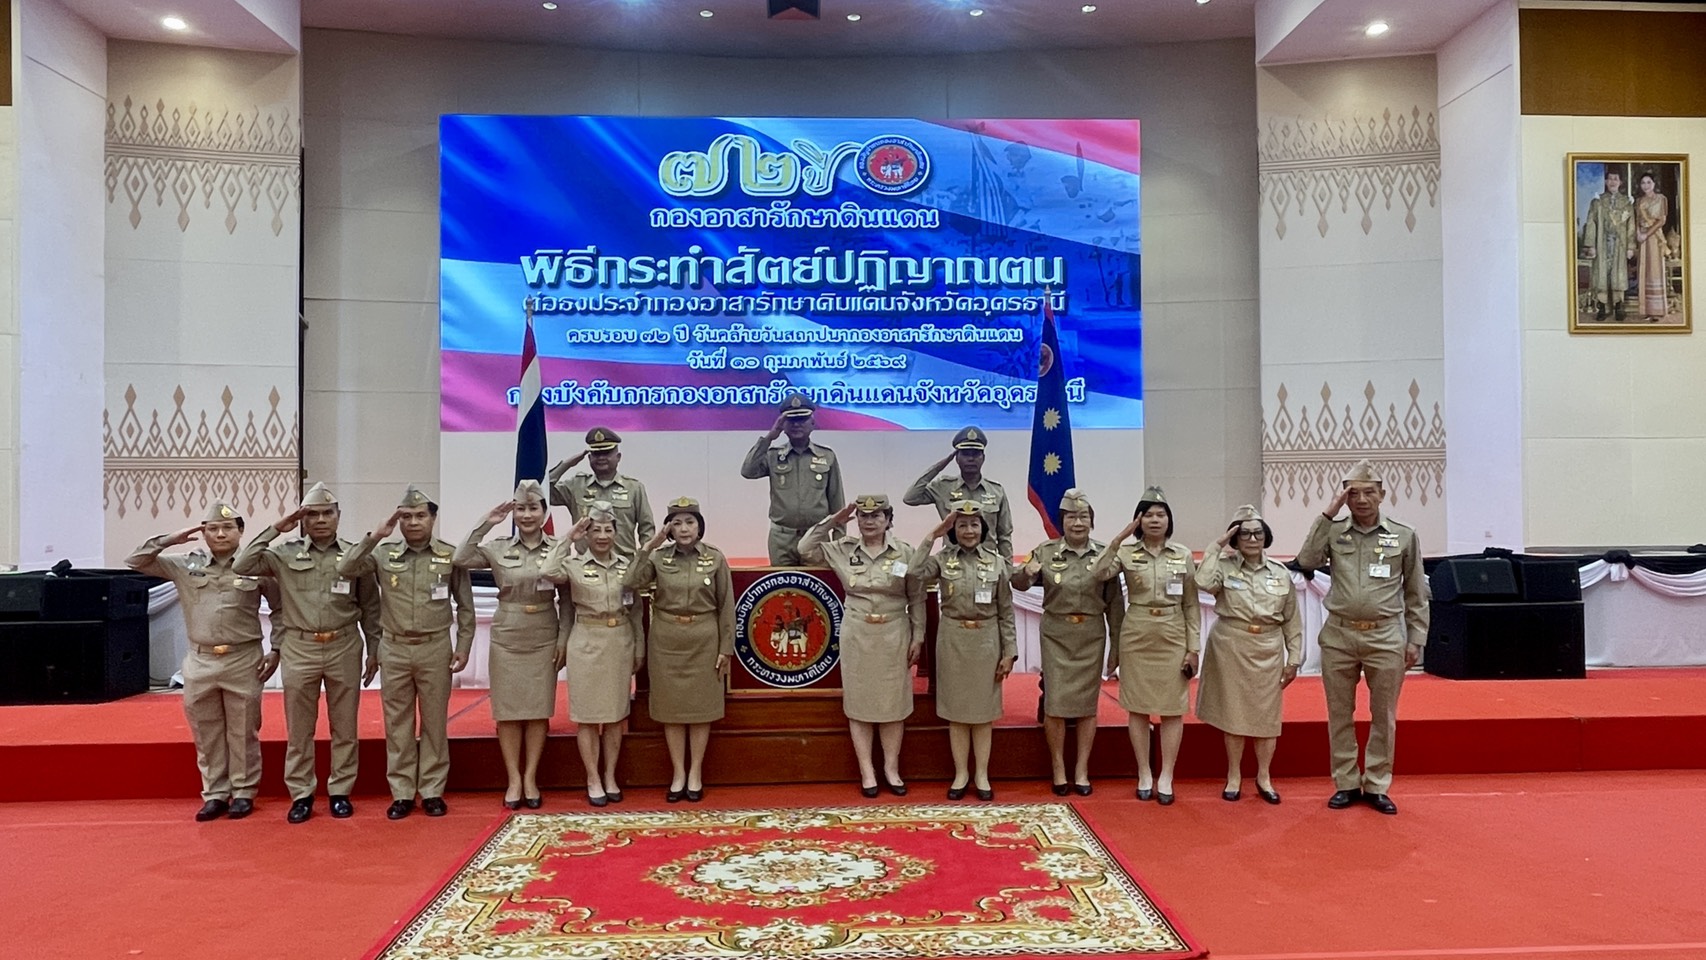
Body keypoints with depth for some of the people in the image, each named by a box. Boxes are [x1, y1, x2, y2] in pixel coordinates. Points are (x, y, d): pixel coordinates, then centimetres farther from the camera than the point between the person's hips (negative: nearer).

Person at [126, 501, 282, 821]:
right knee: (207, 735, 11)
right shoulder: (185, 564, 3)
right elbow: (135, 561, 5)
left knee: (243, 733, 7)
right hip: (200, 662, 3)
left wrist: (276, 650, -1)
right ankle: (215, 795, 23)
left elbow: (281, 608, 4)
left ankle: (243, 793, 19)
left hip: (244, 661, -2)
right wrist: (169, 540, -7)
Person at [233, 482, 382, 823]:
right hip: (299, 648, 0)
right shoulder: (285, 554, 1)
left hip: (344, 648, 0)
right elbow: (241, 566, -11)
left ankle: (340, 791, 19)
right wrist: (275, 529, -11)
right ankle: (301, 794, 19)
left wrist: (374, 650, 5)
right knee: (299, 728, 7)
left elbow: (370, 607, 6)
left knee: (344, 726, 8)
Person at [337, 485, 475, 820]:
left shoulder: (450, 555, -1)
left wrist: (463, 647, -1)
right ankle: (402, 793, 16)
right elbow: (345, 570, -10)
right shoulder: (383, 554, 2)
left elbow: (465, 606, 4)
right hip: (394, 650, 1)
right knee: (398, 724, 7)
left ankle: (432, 791, 16)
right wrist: (375, 537, -16)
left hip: (435, 648, -1)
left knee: (434, 722, 6)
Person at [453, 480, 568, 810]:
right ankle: (513, 779, 13)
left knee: (539, 709, 4)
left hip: (544, 639, 0)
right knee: (508, 710, 4)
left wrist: (564, 639, -3)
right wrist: (485, 524, -14)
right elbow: (460, 560, -12)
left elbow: (567, 600, 2)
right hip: (507, 638, 0)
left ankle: (530, 777, 14)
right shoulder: (498, 548, 0)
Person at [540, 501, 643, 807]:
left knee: (616, 713, 9)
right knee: (588, 715, 3)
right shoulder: (575, 565, -4)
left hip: (621, 643, 3)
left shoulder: (627, 564, 4)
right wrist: (568, 538, -21)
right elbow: (549, 572, -27)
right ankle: (593, 780, 13)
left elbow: (635, 610, 9)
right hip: (587, 644, -3)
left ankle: (610, 777, 20)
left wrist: (639, 649, 9)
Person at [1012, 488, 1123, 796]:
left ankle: (1081, 771, 17)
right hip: (1056, 634, -1)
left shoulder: (1104, 555, 0)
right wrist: (1026, 573, -24)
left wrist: (1118, 643, 1)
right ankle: (1058, 769, 13)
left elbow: (1114, 603, 2)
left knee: (1087, 703, 6)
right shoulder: (1046, 551, -1)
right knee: (1055, 702, -1)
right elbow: (1018, 583, 0)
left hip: (1091, 636, 1)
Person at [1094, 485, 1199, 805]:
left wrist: (1193, 647, -1)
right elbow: (1100, 573, -20)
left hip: (1173, 637, 0)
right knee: (1138, 707, 5)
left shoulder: (1183, 555, 1)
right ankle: (1144, 776, 16)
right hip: (1136, 635, 0)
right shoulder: (1127, 553, -1)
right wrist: (1118, 538, -25)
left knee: (1173, 709, 3)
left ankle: (1166, 779, 12)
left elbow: (1191, 605, 3)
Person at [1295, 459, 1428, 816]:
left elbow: (1416, 593, 6)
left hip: (1386, 637, -1)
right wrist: (1327, 515, -11)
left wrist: (1416, 639, 3)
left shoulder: (1404, 535, 2)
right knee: (1340, 715, 9)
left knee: (1383, 716, 7)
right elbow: (1306, 561, -13)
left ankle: (1377, 786, 20)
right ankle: (1346, 784, 21)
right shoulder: (1334, 531, 4)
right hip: (1338, 635, 1)